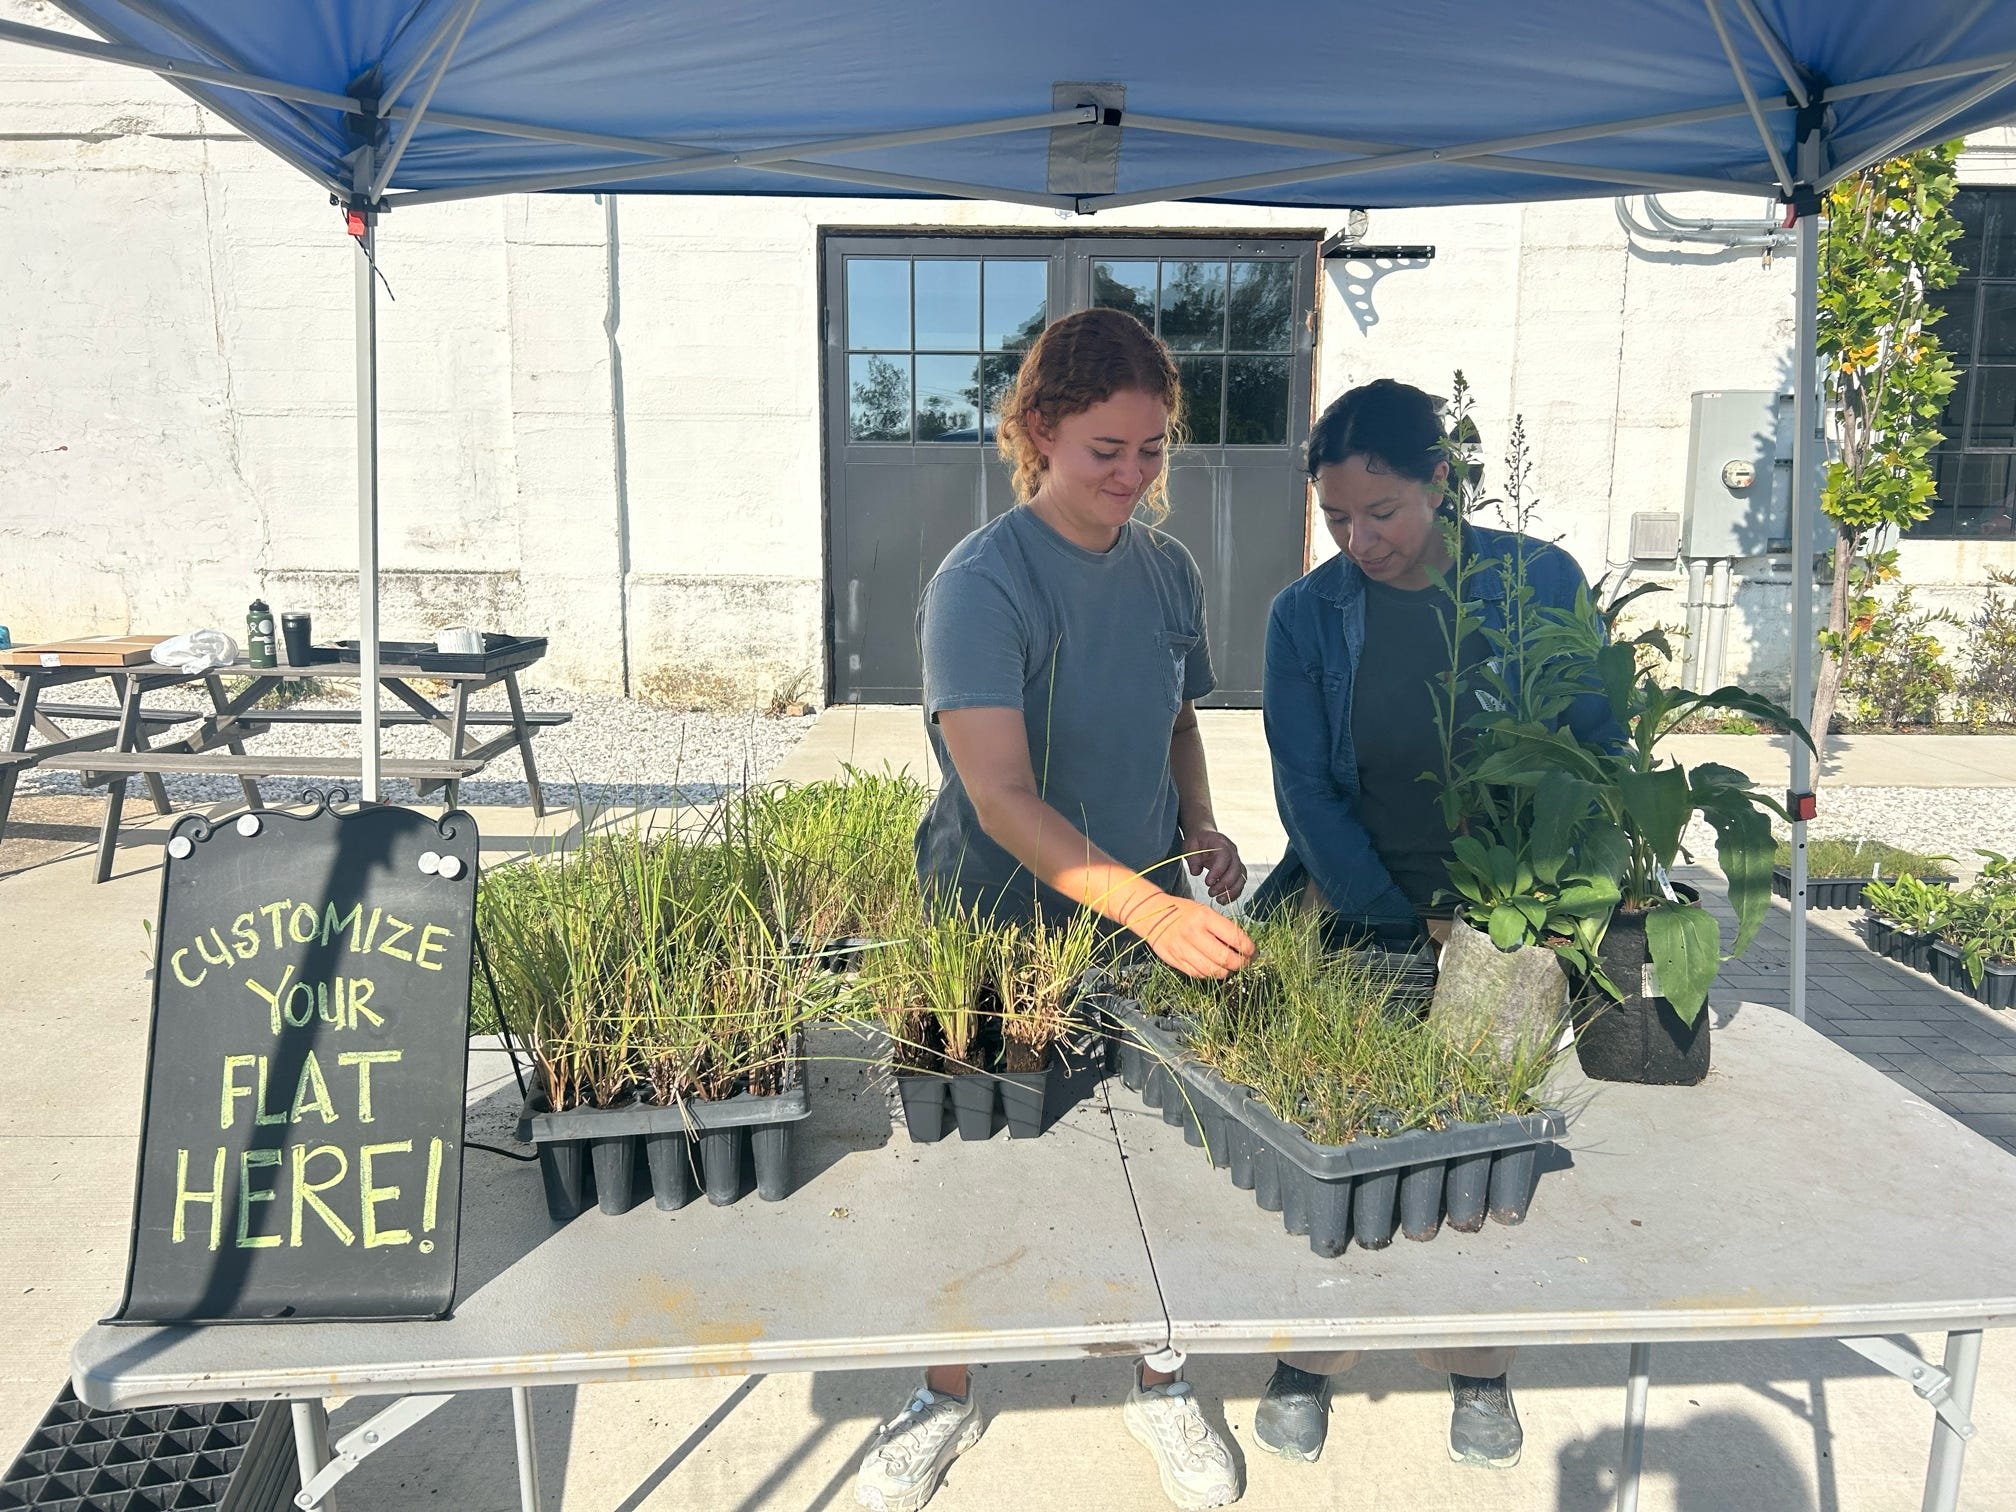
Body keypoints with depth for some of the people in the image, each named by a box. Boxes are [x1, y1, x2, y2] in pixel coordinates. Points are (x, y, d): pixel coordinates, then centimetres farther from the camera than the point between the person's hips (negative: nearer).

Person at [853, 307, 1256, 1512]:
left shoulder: (1168, 572, 1)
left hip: (1148, 926, 5)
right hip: (1000, 927, -4)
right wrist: (1148, 906, -38)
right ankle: (950, 1397, 38)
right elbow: (1001, 797, -28)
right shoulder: (982, 583, -18)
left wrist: (1202, 827, -2)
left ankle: (1161, 1383, 40)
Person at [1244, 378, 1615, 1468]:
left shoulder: (1538, 583, -6)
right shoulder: (1307, 615, -5)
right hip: (1354, 920, 0)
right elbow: (1308, 793, -6)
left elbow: (1596, 757, -1)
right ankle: (1308, 1354, 26)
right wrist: (1413, 929, -14)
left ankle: (1478, 1366, 32)